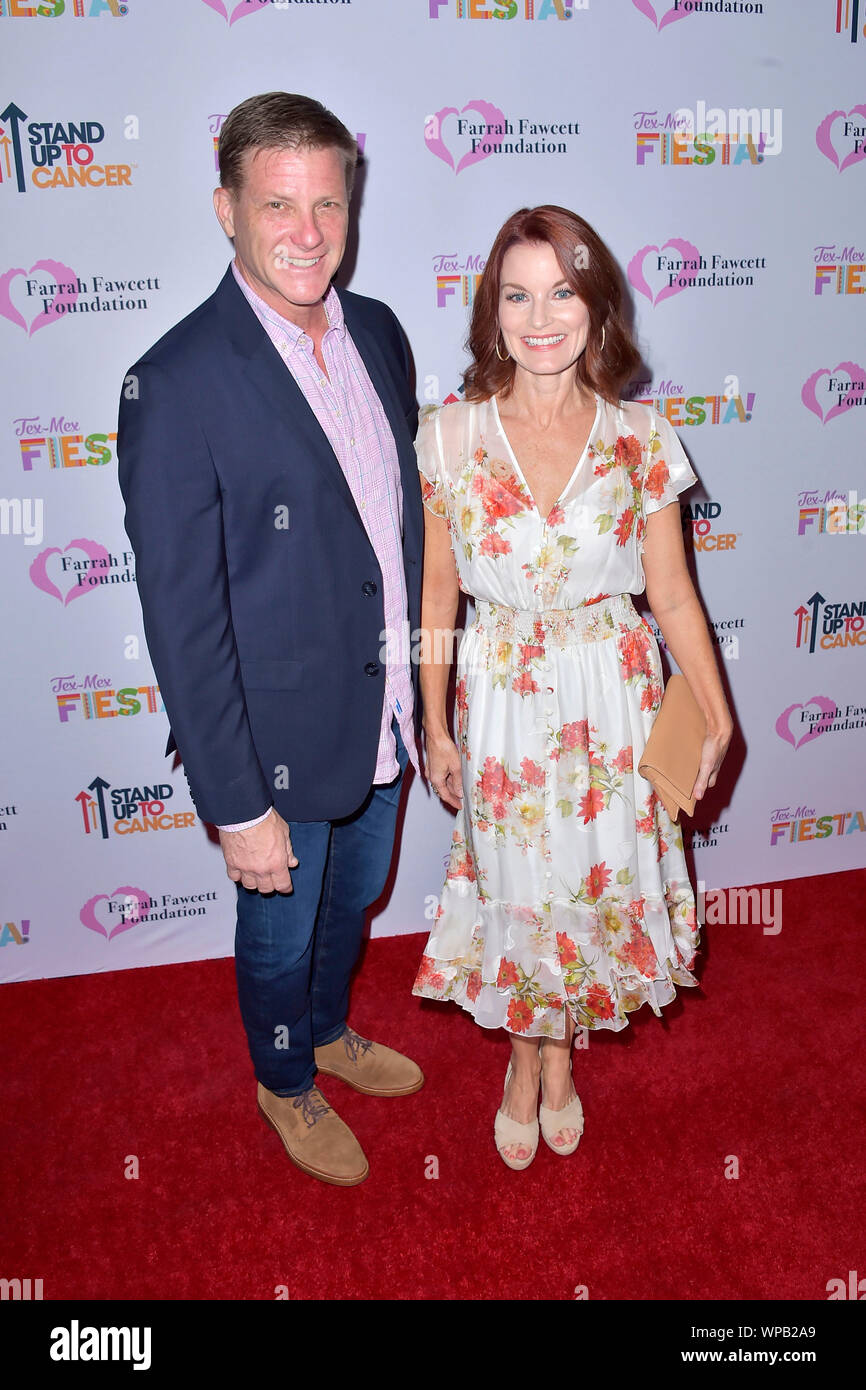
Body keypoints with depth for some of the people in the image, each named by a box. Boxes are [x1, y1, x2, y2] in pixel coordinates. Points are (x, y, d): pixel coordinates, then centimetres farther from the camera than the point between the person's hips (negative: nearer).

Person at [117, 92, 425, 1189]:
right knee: (280, 932, 19)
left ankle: (329, 1032, 57)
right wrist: (237, 808, -18)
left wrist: (424, 686, 11)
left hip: (385, 717, 6)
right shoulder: (176, 386, -22)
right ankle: (286, 1083, 49)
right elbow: (182, 620, -21)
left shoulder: (376, 332, -1)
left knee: (353, 899, 28)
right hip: (284, 742, -6)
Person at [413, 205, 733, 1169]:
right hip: (501, 700, 0)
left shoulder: (640, 440, -7)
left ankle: (560, 1047, 44)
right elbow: (437, 591, -2)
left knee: (599, 875, 14)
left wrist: (716, 719, -3)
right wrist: (435, 727, 1)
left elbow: (672, 593, -1)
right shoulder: (449, 436, -8)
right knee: (517, 884, 13)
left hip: (614, 697, 1)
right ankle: (527, 1056, 42)